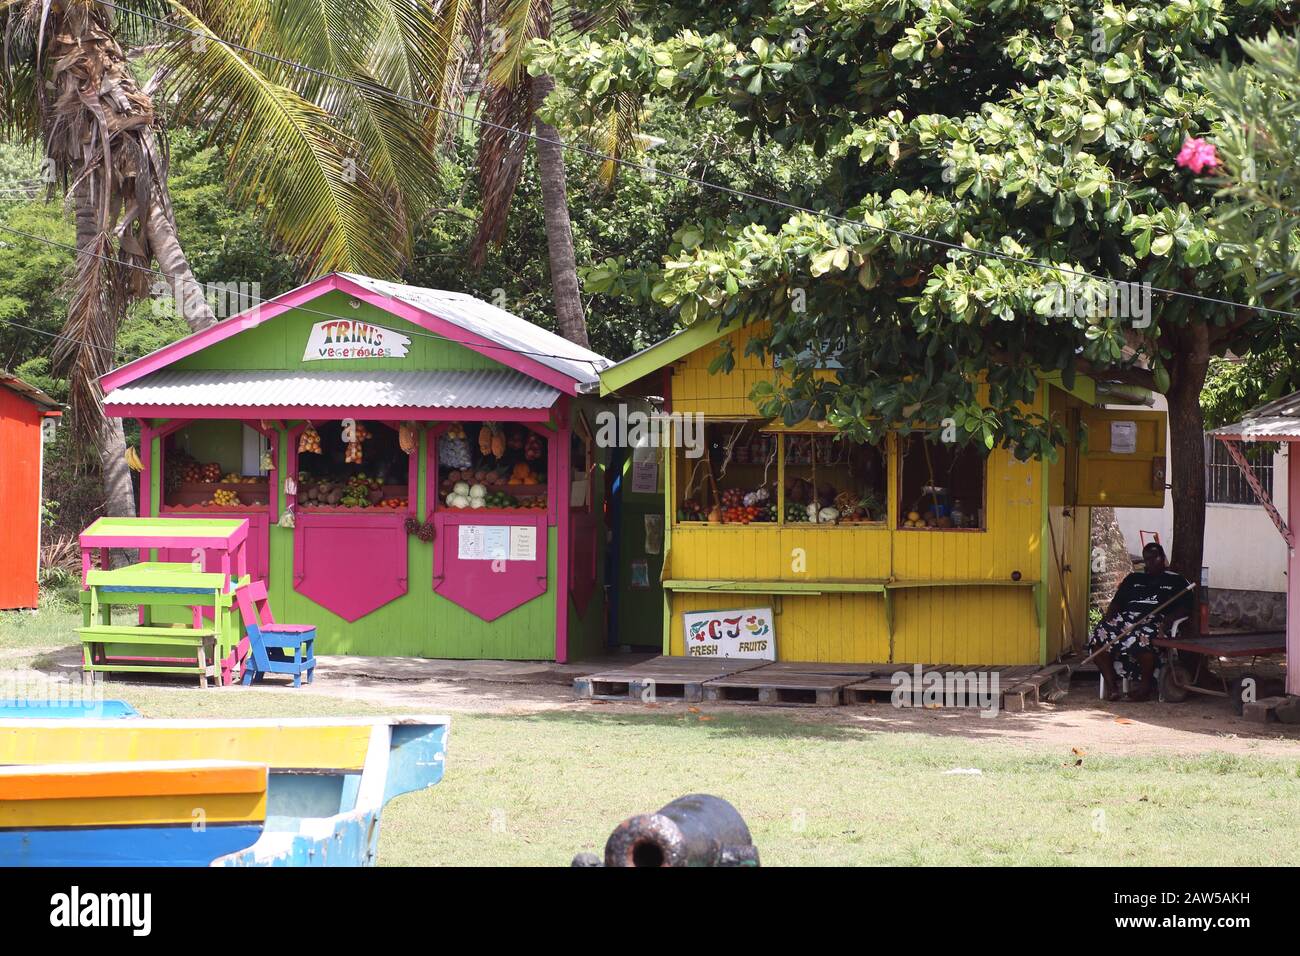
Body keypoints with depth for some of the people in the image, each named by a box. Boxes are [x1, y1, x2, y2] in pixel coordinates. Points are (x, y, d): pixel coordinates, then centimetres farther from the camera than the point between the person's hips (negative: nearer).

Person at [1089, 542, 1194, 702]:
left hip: (1154, 620, -4)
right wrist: (1109, 616, 1)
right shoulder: (1133, 578, 29)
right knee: (1100, 636, -27)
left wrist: (1167, 619, -13)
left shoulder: (1176, 580, 16)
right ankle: (1110, 685, -21)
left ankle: (1146, 685, -21)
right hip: (1125, 617, 4)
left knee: (1144, 640, -41)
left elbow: (1185, 608, 5)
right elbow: (1117, 602, 23)